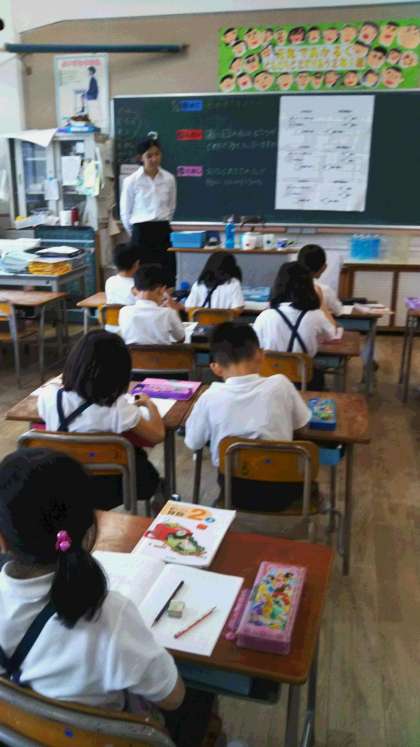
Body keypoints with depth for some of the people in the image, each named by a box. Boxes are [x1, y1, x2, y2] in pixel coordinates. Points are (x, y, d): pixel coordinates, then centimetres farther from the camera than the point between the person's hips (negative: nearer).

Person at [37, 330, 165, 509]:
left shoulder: (48, 396, -19)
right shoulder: (116, 408, -30)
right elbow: (157, 435, -15)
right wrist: (149, 404, 3)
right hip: (104, 491, -4)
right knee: (148, 474, 29)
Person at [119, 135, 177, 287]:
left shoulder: (169, 179, 2)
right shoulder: (131, 181, -6)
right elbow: (125, 213, 3)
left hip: (163, 232, 3)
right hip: (141, 233, -3)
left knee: (168, 277, 3)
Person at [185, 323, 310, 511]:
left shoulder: (210, 397, -17)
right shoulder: (281, 384, -14)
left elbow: (192, 443, -2)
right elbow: (301, 423, 2)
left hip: (235, 491, 0)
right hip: (281, 490, 0)